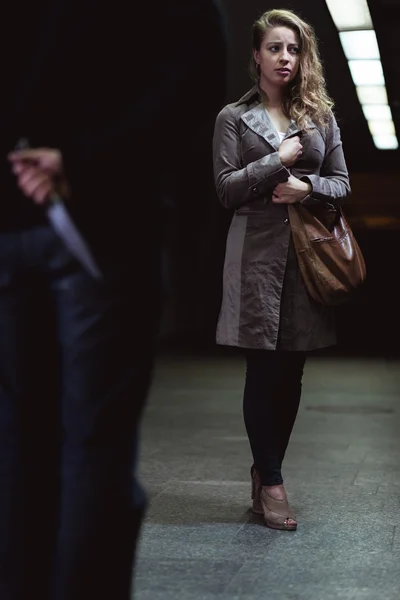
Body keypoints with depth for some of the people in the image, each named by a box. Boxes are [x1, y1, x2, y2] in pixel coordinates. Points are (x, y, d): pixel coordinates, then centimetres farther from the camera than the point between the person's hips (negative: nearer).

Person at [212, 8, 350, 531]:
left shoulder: (321, 116, 13)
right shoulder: (234, 117, 6)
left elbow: (342, 184, 11)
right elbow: (226, 188, -2)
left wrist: (307, 186, -8)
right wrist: (278, 159, -9)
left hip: (309, 252, 3)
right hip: (258, 254, -3)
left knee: (292, 372, 5)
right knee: (263, 371, -4)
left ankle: (265, 475, 17)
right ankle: (271, 484, 4)